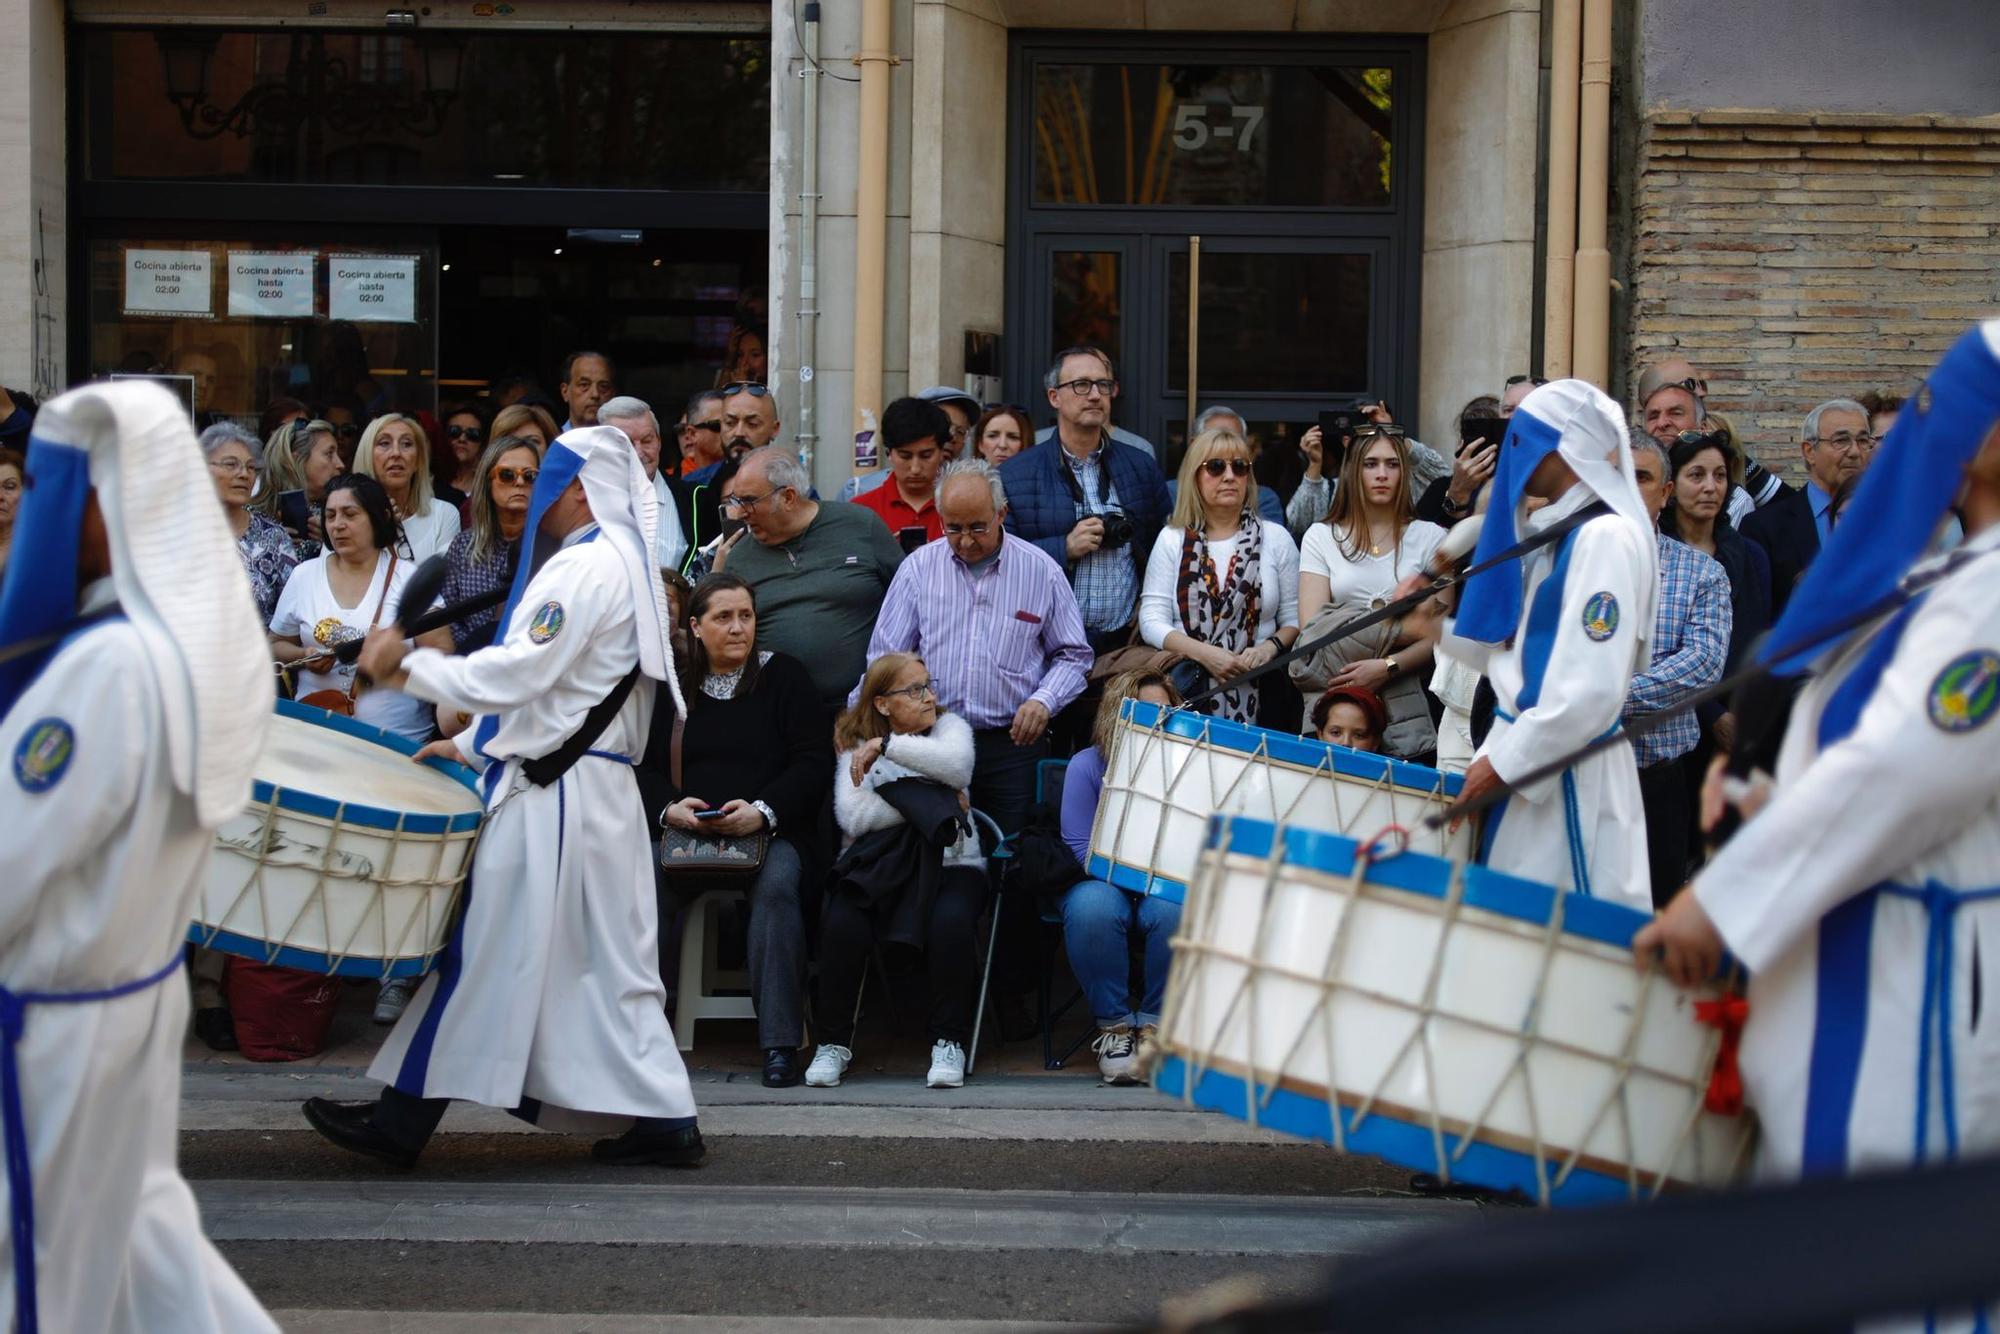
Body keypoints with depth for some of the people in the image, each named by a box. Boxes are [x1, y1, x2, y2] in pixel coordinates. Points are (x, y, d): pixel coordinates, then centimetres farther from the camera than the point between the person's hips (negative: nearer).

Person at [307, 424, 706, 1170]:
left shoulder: (587, 567, -14)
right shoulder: (622, 562, 18)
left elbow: (520, 672, -21)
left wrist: (409, 668, -13)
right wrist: (470, 745, 19)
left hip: (549, 796, -10)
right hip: (595, 788, 10)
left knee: (485, 952, -4)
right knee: (606, 961, 10)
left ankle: (403, 1120, 2)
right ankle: (664, 1117, 10)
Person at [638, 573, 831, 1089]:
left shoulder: (784, 675, 8)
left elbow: (813, 763, 0)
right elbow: (647, 767, 10)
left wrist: (763, 810, -16)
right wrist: (670, 806, -13)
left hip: (773, 831, -2)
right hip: (689, 832, 2)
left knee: (776, 884, -35)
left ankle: (780, 1042, -32)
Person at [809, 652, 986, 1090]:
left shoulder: (949, 726, 11)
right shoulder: (855, 744, 10)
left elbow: (956, 765, -14)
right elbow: (853, 816, -7)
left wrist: (887, 746, -17)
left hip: (949, 862, 0)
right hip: (876, 864, 0)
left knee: (951, 919, -33)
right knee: (840, 920, -30)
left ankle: (949, 1042, -17)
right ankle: (834, 1041, -11)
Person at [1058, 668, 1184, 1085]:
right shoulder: (1088, 765, -1)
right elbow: (1081, 847, -5)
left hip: (1166, 887, 1)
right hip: (1105, 882, -1)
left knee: (1176, 909, -37)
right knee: (1093, 907, -39)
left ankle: (1154, 1025, -18)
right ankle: (1113, 1025, -22)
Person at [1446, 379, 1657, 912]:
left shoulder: (1607, 536, -15)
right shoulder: (1549, 532, 15)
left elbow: (1591, 690, -22)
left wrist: (1504, 761, -17)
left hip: (1569, 776, -9)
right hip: (1525, 760, 9)